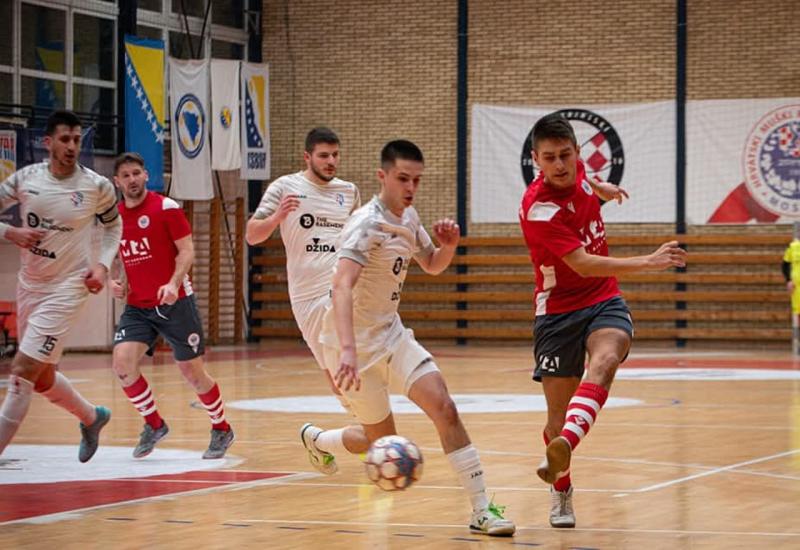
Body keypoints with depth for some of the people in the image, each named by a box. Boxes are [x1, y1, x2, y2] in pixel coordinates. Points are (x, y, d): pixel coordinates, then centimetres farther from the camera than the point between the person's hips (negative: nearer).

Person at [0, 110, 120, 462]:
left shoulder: (97, 187, -9)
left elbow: (113, 225, 9)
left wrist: (102, 265, -5)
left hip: (66, 287, -5)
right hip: (29, 284, 5)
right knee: (42, 377, 18)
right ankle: (92, 417, 44)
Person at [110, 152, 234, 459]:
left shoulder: (166, 208, -8)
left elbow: (187, 251, -10)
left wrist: (173, 284, -25)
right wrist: (114, 282, 2)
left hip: (175, 303, -4)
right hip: (137, 307, 4)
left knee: (192, 371, 2)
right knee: (122, 361, -17)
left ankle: (221, 429, 24)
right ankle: (154, 425, 3)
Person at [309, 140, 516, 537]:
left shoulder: (408, 218, 2)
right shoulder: (367, 224, -23)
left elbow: (432, 265, 20)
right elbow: (342, 286, -38)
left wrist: (449, 245, -5)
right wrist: (347, 350, -52)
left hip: (391, 335, 7)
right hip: (354, 344, -7)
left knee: (444, 409, -11)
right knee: (382, 441, 5)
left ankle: (482, 511, -12)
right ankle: (315, 440, 37)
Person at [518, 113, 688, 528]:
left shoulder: (577, 172, -1)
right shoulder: (538, 207, -23)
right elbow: (582, 263, -29)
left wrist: (600, 187, 41)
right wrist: (649, 261, -35)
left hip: (603, 301, 4)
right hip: (558, 310, -4)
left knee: (604, 361, -30)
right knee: (558, 412, -2)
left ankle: (564, 446, -53)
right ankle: (561, 494, 23)